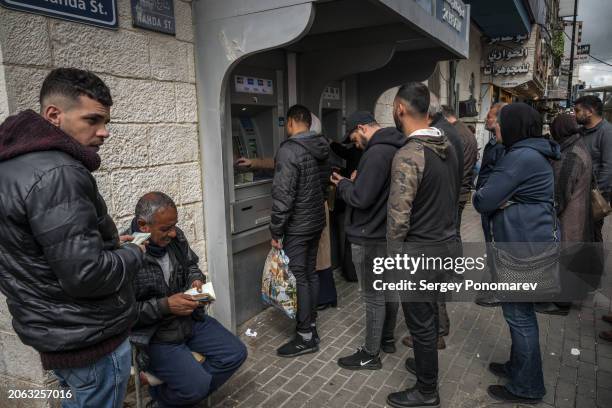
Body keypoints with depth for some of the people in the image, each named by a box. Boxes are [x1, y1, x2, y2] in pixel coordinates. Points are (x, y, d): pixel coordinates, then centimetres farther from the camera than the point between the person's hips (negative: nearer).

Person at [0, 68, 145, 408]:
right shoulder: (57, 174, -27)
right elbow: (86, 274, -30)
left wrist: (109, 241, 8)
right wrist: (133, 253, -12)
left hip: (56, 330, 9)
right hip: (88, 339, -9)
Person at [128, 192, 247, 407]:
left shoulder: (176, 236, -3)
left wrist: (196, 280, -5)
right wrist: (165, 306, -24)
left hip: (191, 318, 7)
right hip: (154, 335, -7)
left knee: (235, 354, 3)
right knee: (197, 385, -20)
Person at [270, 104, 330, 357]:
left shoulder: (289, 150, -19)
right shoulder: (321, 149, 8)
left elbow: (283, 195, -23)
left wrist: (276, 232, -15)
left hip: (297, 226, -9)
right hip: (317, 222, 9)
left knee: (297, 279, 0)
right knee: (310, 274, 16)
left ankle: (306, 338, 8)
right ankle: (311, 325, 28)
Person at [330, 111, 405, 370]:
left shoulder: (376, 153, -23)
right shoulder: (396, 149, 9)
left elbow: (360, 198, -25)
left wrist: (343, 184, -8)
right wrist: (357, 182, 7)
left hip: (371, 238, -10)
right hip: (391, 233, 10)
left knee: (374, 297, 1)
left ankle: (370, 355, 15)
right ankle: (387, 339, 37)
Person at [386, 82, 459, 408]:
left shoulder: (408, 156, -23)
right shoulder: (448, 146, 3)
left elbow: (398, 218, -22)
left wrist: (393, 258, -9)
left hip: (420, 253, -8)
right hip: (446, 244, 8)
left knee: (420, 321, 7)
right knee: (429, 314, 24)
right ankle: (425, 364, 44)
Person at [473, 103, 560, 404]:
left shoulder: (521, 157, -21)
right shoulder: (533, 153, 13)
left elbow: (482, 201, -21)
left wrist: (494, 200, 0)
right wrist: (502, 200, -6)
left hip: (524, 247, -10)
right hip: (527, 242, 10)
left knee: (518, 314, 1)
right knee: (521, 311, 20)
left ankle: (526, 388, 16)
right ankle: (519, 367, 36)